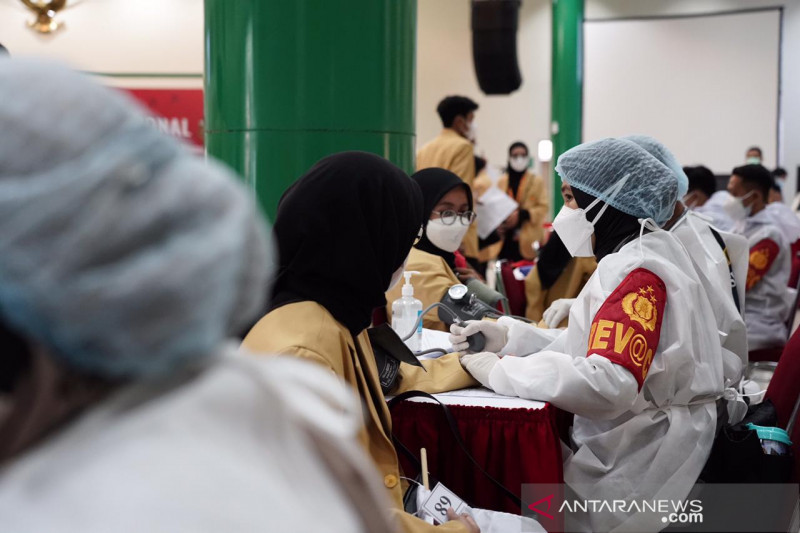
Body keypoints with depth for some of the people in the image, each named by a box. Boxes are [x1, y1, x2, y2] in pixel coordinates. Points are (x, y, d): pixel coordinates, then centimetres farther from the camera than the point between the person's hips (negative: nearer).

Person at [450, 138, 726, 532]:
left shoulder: (638, 273, -20)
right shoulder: (633, 258, 13)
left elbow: (607, 384, -33)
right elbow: (593, 345, 13)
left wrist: (500, 372, -23)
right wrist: (508, 336, 1)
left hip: (646, 459, -9)